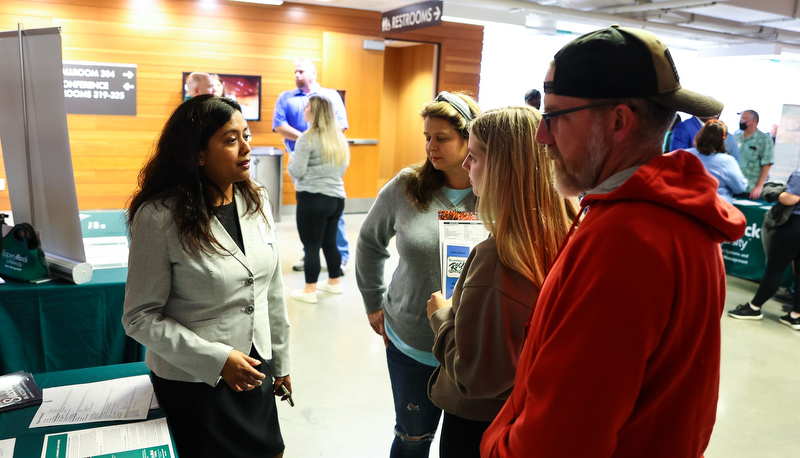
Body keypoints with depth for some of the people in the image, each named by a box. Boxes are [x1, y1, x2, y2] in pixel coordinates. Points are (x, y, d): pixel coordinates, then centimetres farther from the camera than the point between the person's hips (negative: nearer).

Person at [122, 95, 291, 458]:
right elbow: (140, 318, -15)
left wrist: (280, 362, 11)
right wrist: (217, 359, -20)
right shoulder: (160, 217, -19)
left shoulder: (257, 202, -2)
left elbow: (273, 292, 5)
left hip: (256, 369, 5)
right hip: (193, 380, -5)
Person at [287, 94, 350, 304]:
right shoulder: (339, 136, 11)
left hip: (313, 199, -7)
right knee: (329, 242, 18)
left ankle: (309, 291, 6)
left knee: (311, 246, 0)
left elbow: (297, 172, -13)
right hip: (337, 197, 8)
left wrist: (290, 163, 7)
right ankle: (334, 282, 29)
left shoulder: (308, 138, -12)